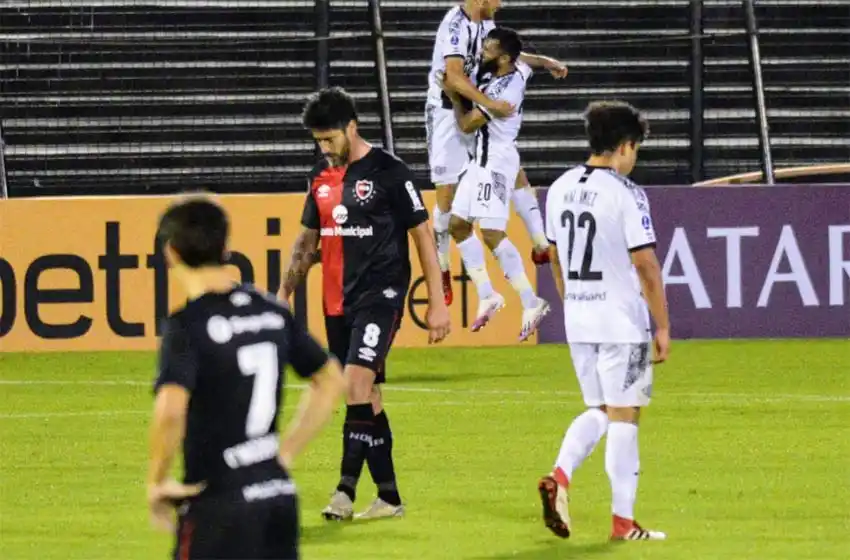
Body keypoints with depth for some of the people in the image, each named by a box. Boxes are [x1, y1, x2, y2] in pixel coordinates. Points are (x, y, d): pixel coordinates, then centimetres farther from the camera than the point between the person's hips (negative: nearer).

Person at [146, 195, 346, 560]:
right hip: (278, 496, 7)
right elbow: (332, 381, 18)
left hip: (219, 504, -6)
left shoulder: (187, 325, -13)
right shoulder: (272, 313, 8)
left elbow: (171, 410, -28)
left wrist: (157, 482, -13)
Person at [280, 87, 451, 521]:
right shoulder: (321, 177, 11)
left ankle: (346, 489, -25)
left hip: (380, 294, -7)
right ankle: (388, 497, 14)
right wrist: (284, 294, 17)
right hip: (337, 302, 7)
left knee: (357, 381, -22)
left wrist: (437, 303, -7)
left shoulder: (389, 172, -7)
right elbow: (307, 241, 22)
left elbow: (423, 236, -4)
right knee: (366, 396, 8)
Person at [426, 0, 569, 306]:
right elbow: (454, 77, -33)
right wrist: (489, 104, -41)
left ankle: (541, 245, 10)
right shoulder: (456, 25, -23)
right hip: (447, 112, -8)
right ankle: (441, 268, 9)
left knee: (516, 174, 5)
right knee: (447, 192, -4)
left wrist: (544, 62, 24)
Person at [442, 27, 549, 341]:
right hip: (483, 160, 10)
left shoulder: (503, 91, -25)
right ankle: (487, 295, 15)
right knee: (458, 224, 13)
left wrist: (453, 95, -3)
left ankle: (531, 303, -11)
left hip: (495, 163, -10)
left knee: (492, 235, -13)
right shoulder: (517, 71, 2)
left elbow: (466, 124, -15)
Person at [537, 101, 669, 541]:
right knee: (623, 416, 1)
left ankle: (560, 475, -8)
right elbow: (645, 265, -15)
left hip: (577, 322, 7)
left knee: (598, 411, 17)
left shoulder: (560, 189, 8)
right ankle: (623, 521, 3)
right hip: (622, 322, -7)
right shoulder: (626, 195, -14)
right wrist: (663, 326, -8)